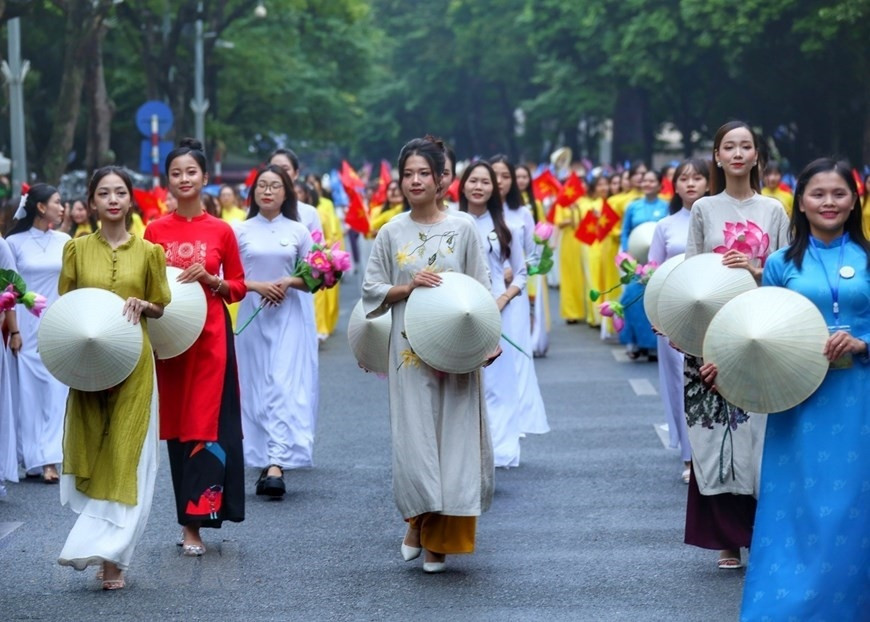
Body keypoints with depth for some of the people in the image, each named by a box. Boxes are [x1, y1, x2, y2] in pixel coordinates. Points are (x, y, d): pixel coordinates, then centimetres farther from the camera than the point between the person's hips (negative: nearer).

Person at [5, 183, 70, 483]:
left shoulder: (64, 241, 6)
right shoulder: (15, 242, -2)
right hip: (27, 327, -2)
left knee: (56, 392, -4)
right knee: (29, 392, 1)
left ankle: (50, 458, -5)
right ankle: (36, 459, 7)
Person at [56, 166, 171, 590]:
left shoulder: (148, 252, 4)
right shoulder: (77, 249, 5)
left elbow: (160, 309, 12)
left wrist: (141, 306, -9)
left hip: (133, 364, -1)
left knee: (126, 454, -5)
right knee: (90, 450, 0)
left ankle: (109, 555, -2)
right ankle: (110, 555, 10)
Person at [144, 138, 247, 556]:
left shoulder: (221, 231, 1)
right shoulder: (155, 231, 5)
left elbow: (238, 286, 7)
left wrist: (209, 279, -11)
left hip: (211, 336, -2)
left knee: (207, 424, -8)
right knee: (177, 424, 5)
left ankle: (194, 520, -9)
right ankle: (191, 521, 13)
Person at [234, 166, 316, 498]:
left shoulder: (298, 231, 6)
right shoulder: (240, 231, 5)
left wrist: (289, 281, -11)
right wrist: (257, 286, -12)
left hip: (287, 316, -1)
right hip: (251, 316, 1)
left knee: (283, 384, -12)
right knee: (255, 385, 2)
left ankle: (277, 464, -21)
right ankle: (262, 459, 11)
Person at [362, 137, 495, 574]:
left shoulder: (462, 229, 1)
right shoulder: (391, 233, 5)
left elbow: (481, 291, 2)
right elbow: (372, 291, 5)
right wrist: (409, 287, -12)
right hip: (409, 351, 1)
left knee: (453, 434, -2)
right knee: (413, 435, -1)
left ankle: (440, 538, 7)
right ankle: (418, 523, 20)